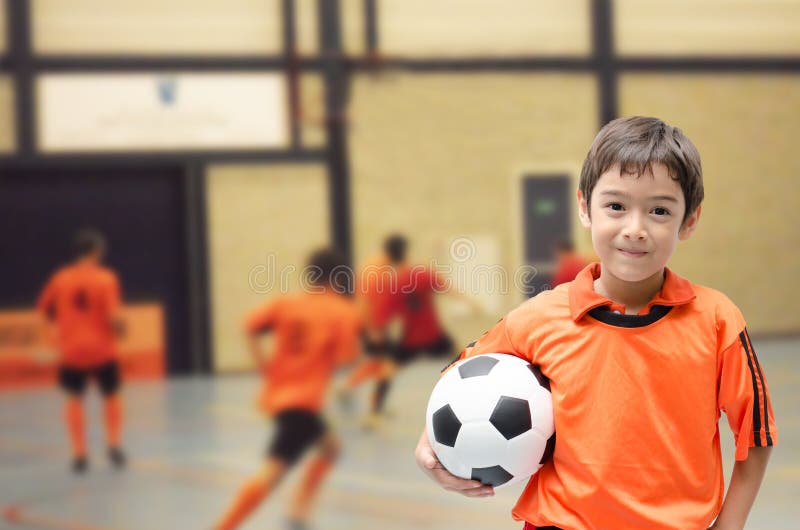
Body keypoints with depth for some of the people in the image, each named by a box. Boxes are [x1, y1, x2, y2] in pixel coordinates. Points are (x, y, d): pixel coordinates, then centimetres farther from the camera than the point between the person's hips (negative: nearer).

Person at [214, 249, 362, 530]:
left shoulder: (287, 302, 11)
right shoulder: (345, 311, -2)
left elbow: (250, 327, 1)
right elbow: (345, 358, -9)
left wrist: (263, 363, 4)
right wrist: (355, 330, 8)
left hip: (278, 393, 8)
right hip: (301, 401, -8)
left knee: (329, 447, 26)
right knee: (272, 473, -15)